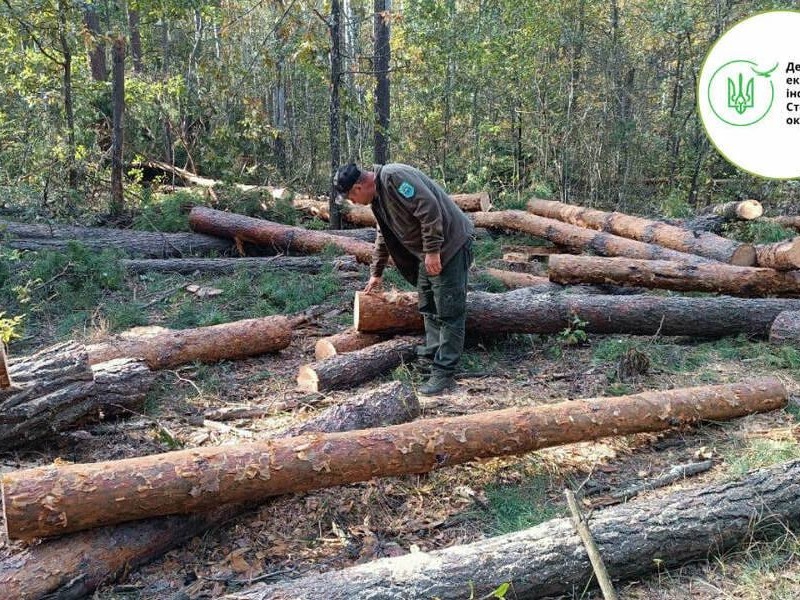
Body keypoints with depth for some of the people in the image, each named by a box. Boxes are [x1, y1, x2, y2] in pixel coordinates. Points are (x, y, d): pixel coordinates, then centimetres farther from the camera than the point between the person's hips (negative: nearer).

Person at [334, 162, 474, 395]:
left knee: (449, 311, -7)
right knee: (428, 308, 14)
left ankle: (444, 372, -6)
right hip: (428, 253, 10)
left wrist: (432, 251, -25)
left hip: (450, 244, -10)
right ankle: (431, 354, 23)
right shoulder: (378, 197, 13)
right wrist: (376, 273, 33)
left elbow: (429, 209, -27)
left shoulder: (394, 177, -19)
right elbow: (383, 237, 26)